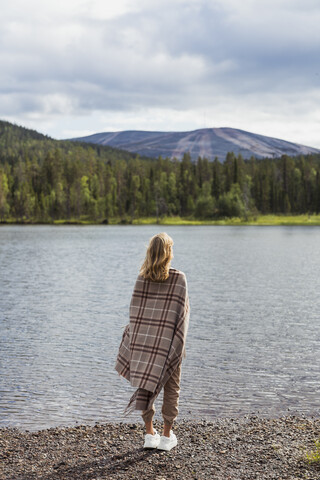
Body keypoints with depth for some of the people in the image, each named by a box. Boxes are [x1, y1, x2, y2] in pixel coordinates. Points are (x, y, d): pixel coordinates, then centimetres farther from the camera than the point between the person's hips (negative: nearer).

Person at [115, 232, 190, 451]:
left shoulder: (142, 278, -3)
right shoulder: (179, 278, -10)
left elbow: (136, 310, -1)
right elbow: (183, 312, -9)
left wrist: (136, 341, 7)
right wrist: (180, 342, -1)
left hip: (144, 340, 3)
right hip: (170, 341, -2)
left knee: (146, 385, 13)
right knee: (171, 389, 10)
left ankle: (150, 434, 15)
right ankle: (167, 437, 13)